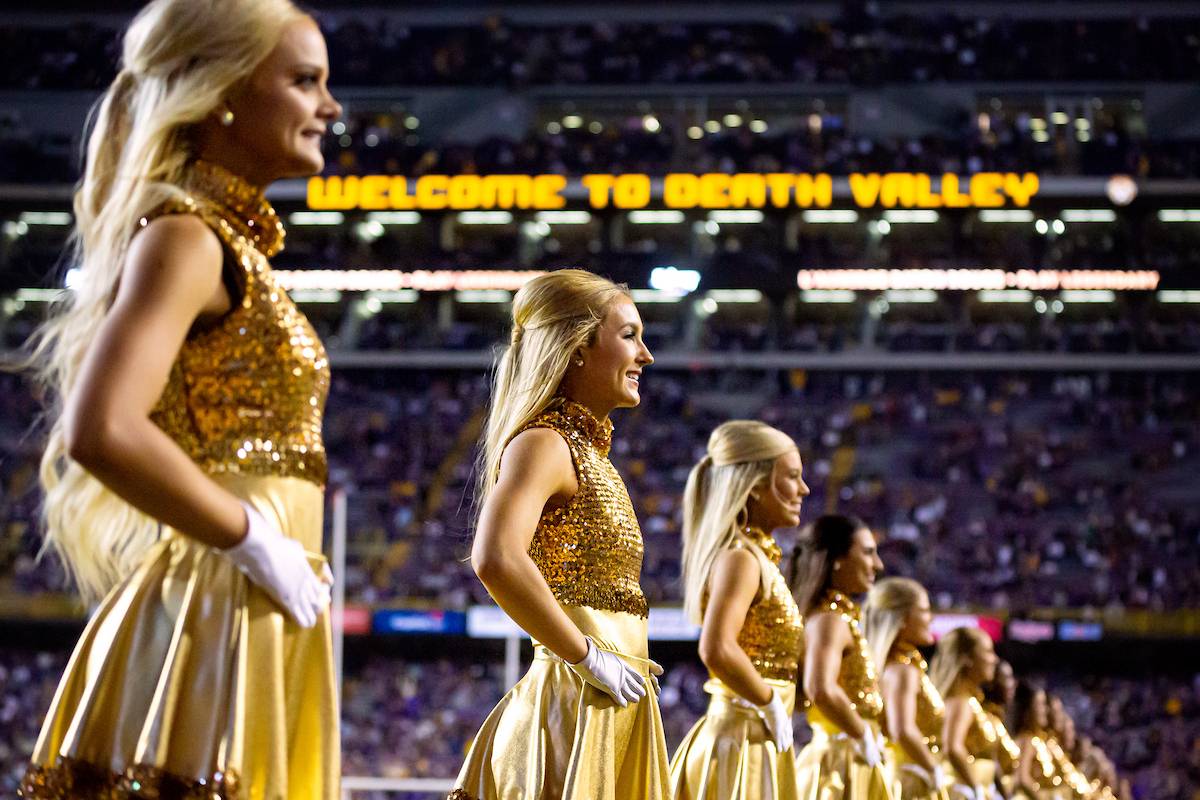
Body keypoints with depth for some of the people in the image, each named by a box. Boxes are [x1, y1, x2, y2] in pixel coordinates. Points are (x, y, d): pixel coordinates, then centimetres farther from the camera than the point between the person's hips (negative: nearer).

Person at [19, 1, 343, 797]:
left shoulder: (235, 245, 18)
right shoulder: (185, 238, -11)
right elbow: (100, 431, -26)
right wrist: (256, 542, -18)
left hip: (257, 624, 9)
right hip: (214, 612, -9)